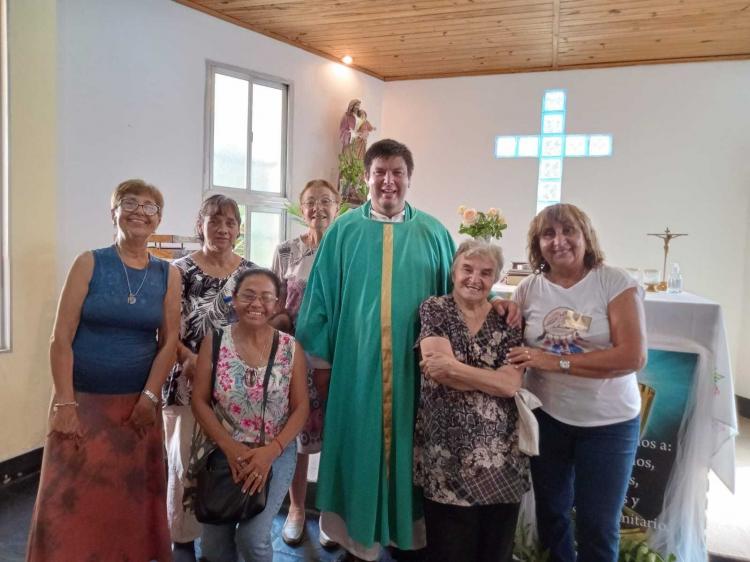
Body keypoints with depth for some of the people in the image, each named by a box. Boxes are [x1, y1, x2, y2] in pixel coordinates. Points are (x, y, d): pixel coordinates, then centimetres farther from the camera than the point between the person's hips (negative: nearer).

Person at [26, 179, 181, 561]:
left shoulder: (168, 275, 2)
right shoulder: (89, 263, -4)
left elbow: (169, 341, 2)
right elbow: (61, 338, -7)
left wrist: (149, 397, -5)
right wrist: (64, 403, -13)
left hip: (138, 403, 2)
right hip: (83, 400, -2)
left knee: (131, 502, 11)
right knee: (71, 502, 1)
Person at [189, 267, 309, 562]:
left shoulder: (291, 348, -6)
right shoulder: (214, 342, -4)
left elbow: (301, 408, -4)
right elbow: (199, 401, -4)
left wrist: (270, 451, -18)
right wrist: (230, 447, -16)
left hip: (275, 453, -1)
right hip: (223, 451, 2)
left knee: (253, 537, -14)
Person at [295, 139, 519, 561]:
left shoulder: (433, 233, 5)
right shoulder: (344, 231, 2)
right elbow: (322, 298, 3)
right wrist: (321, 359, 2)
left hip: (414, 371, 1)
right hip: (356, 367, -1)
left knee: (407, 451, 12)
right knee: (360, 451, 8)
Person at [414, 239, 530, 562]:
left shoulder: (507, 320, 6)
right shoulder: (434, 310, 1)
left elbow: (511, 384, -8)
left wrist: (453, 368, -12)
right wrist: (490, 378, -11)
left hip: (502, 456, 3)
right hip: (446, 456, -2)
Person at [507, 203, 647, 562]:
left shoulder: (615, 283, -12)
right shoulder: (528, 289, -2)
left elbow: (633, 356, -20)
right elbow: (515, 352, 12)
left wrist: (556, 361, -23)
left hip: (608, 422, -3)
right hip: (546, 417, 3)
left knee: (598, 524, 11)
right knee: (550, 512, 20)